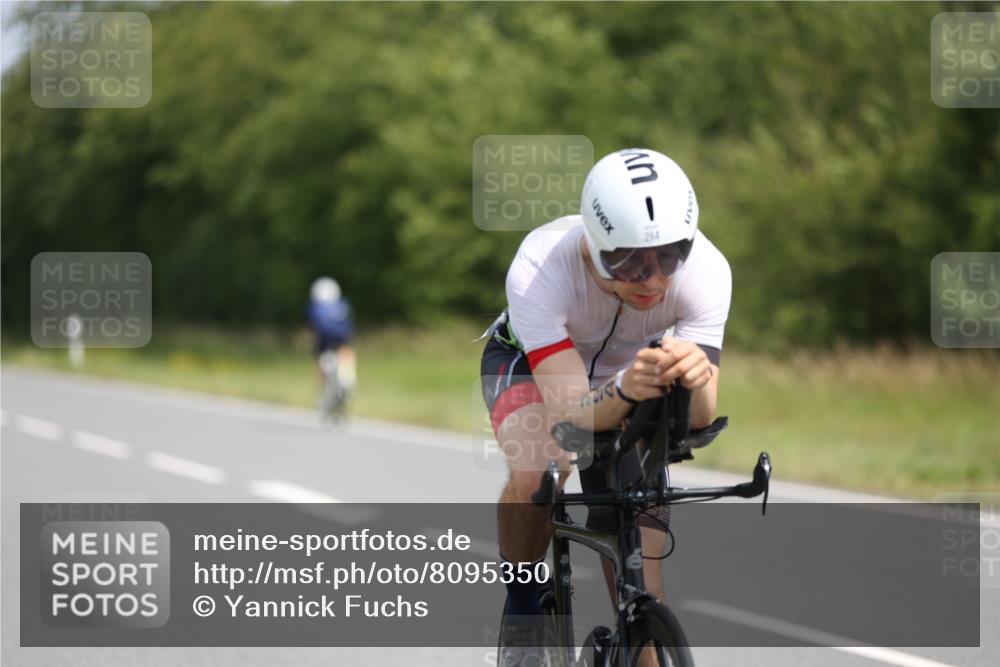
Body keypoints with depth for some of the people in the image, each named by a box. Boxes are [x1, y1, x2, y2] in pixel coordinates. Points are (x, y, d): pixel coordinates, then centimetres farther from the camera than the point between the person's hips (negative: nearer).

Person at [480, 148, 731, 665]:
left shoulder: (705, 270, -34)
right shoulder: (538, 269, -40)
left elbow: (697, 422, -36)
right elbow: (571, 415, -43)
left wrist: (694, 380, -58)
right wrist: (624, 389, -64)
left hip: (631, 370, 2)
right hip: (531, 363, -2)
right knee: (536, 472, -34)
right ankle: (522, 603, -8)